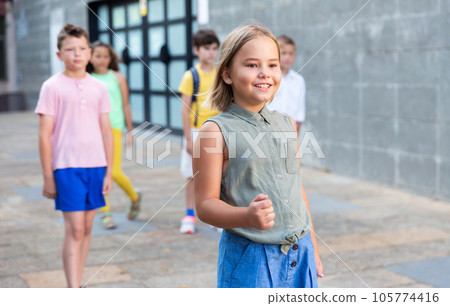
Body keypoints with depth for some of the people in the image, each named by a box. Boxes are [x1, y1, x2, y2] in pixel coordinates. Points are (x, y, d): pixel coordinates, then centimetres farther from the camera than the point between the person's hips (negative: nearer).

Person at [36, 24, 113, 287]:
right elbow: (45, 135, -3)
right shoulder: (52, 87, -3)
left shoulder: (99, 88, 8)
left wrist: (109, 171, 7)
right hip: (67, 166, -4)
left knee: (86, 228, 10)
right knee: (74, 230, -7)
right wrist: (48, 177, -5)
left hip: (96, 165, 4)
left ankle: (77, 284, 21)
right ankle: (74, 292, -4)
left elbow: (106, 131, 11)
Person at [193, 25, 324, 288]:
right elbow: (206, 204, -12)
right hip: (249, 258, -5)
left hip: (299, 253, 5)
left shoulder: (287, 124, 8)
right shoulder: (216, 131, -10)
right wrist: (248, 217, -30)